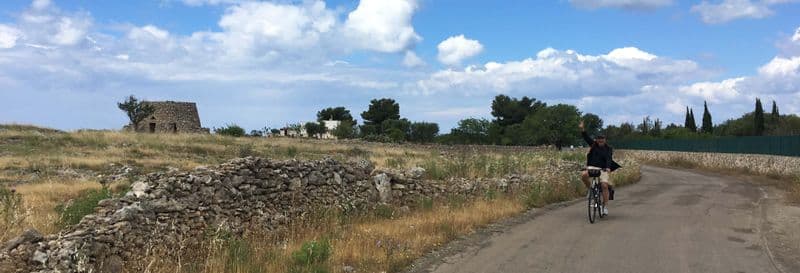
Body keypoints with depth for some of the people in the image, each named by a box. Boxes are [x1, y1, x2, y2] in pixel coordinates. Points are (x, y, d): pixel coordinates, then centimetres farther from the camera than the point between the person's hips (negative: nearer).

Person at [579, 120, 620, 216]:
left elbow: (609, 159, -15)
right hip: (592, 167, 2)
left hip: (603, 169, -2)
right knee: (583, 175, -30)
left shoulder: (608, 149, 0)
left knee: (604, 186, -16)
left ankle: (605, 206, -5)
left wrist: (608, 168, -34)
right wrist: (582, 129, -21)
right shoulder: (593, 145, 6)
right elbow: (586, 138, -4)